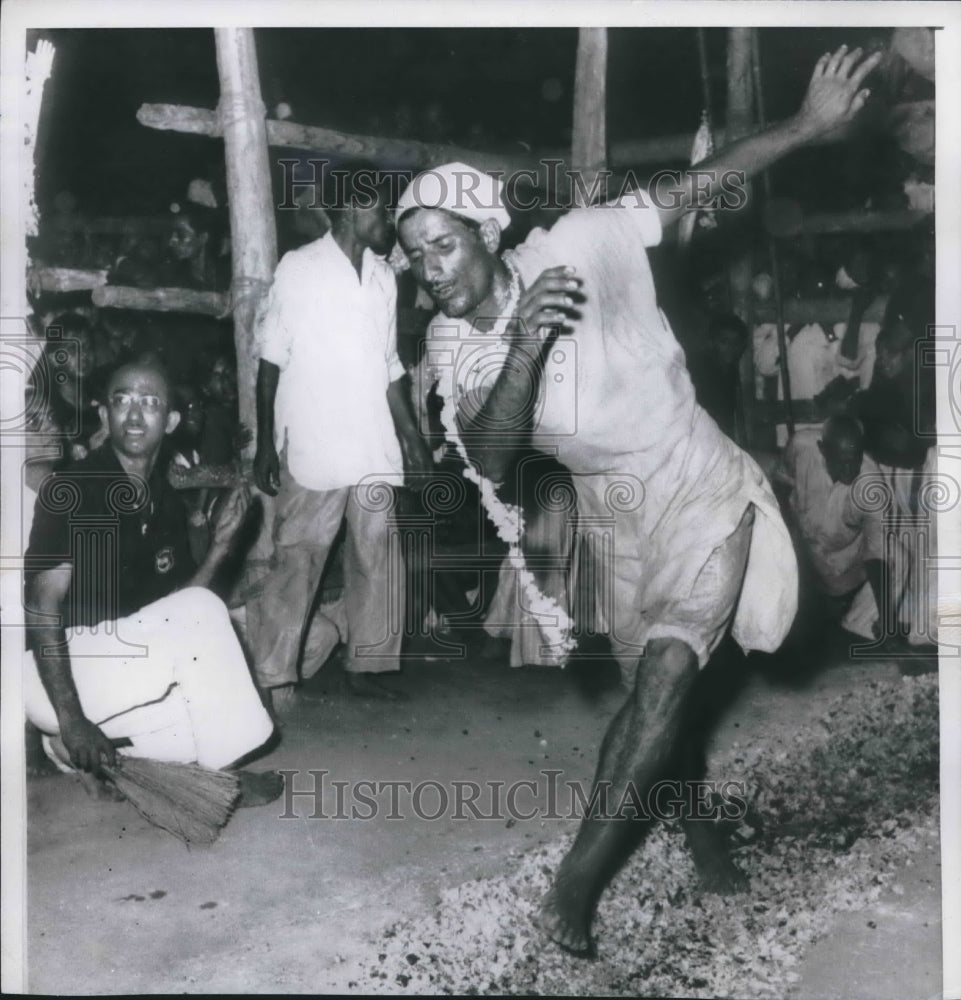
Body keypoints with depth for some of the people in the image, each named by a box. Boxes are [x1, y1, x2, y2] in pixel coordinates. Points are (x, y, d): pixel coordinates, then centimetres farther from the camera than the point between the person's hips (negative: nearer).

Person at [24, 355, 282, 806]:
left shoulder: (168, 504, 6)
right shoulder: (71, 491, -14)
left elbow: (177, 608, 6)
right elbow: (43, 608, -19)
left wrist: (219, 546, -9)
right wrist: (72, 721, -25)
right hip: (55, 668, -7)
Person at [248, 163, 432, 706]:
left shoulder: (383, 277, 13)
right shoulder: (299, 268, -3)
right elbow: (271, 361, -3)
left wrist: (413, 436, 14)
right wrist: (265, 446, -6)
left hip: (375, 448, 6)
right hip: (312, 451, -6)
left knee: (378, 560, 8)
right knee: (297, 564, -4)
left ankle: (368, 664, 19)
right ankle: (274, 677, 4)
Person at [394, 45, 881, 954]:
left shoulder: (573, 247, -19)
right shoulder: (453, 345, -8)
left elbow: (704, 182, -15)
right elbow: (488, 462, -20)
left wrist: (807, 125, -25)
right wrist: (524, 349, -34)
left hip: (706, 496, -4)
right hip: (617, 523, 5)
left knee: (666, 670, -17)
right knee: (652, 688, 15)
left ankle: (575, 882, -6)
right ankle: (699, 827, 40)